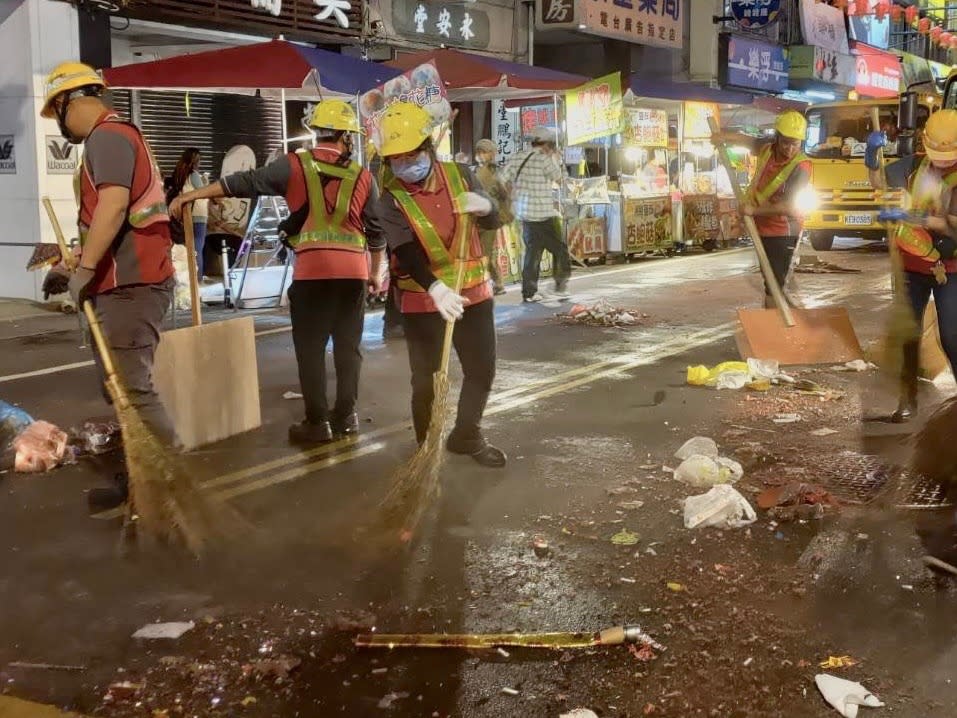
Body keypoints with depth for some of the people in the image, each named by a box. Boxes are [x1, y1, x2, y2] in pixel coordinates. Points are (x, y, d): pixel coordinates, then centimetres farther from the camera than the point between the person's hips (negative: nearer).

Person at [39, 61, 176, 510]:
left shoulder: (107, 135, -10)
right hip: (126, 282, 11)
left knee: (131, 389, -11)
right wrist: (74, 263, 25)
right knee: (120, 386, 13)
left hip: (130, 284, -11)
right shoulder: (115, 136, 23)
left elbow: (113, 206, -25)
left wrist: (85, 268, -23)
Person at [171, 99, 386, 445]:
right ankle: (346, 415, 17)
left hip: (312, 268, -2)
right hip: (354, 269, 2)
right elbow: (376, 231, 11)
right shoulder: (362, 176, 8)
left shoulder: (295, 166, 2)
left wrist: (191, 195, 4)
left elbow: (245, 183, -1)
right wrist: (376, 272, 24)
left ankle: (317, 421, 6)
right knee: (348, 345, 12)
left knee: (310, 347, 5)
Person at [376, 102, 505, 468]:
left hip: (473, 291, 4)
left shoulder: (459, 176, -2)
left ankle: (466, 435, 32)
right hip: (423, 301, -4)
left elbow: (493, 223, 6)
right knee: (426, 379, 2)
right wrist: (435, 288, -43)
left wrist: (484, 207, -20)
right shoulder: (392, 200, -12)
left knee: (482, 369, 11)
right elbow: (406, 254, -25)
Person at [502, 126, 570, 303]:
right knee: (559, 249, 9)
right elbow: (559, 177, 0)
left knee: (532, 251, 11)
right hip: (544, 214, -7)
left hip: (524, 214, 7)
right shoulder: (544, 159, -12)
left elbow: (502, 180, 6)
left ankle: (529, 292, 9)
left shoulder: (517, 158, 7)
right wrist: (554, 157, 6)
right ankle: (561, 285, 12)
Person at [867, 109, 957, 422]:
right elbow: (879, 182, 11)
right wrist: (872, 154, -8)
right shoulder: (915, 165, -2)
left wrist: (912, 217, -32)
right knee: (908, 333, 7)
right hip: (912, 265, 3)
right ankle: (908, 399, 17)